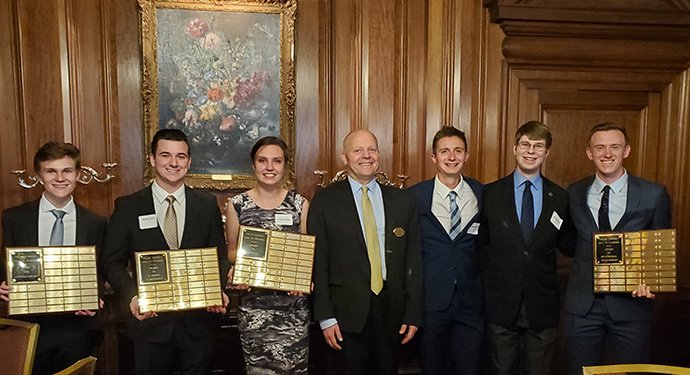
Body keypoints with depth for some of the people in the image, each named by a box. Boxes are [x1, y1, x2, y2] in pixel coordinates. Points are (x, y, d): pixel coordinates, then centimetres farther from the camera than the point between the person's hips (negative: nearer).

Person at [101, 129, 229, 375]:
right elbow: (113, 263, -2)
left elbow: (220, 257, 3)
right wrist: (131, 296, -19)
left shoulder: (207, 205, 1)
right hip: (150, 321, -1)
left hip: (198, 320, 1)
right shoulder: (127, 207, -3)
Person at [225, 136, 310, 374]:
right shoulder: (237, 205, 0)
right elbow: (232, 251, 10)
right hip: (254, 303, 0)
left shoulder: (300, 204, 1)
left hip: (293, 302, 0)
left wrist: (304, 278, -10)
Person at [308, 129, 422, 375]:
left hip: (392, 309, 2)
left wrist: (413, 314, 2)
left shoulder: (403, 200, 5)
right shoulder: (325, 200, -2)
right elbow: (318, 261, -3)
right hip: (347, 312, -2)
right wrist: (325, 317, -6)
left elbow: (413, 260, 6)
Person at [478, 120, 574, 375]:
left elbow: (568, 246, 9)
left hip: (543, 306, 1)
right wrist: (486, 288, -5)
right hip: (501, 305, -1)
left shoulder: (560, 197, 1)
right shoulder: (491, 193, -2)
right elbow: (481, 243, 1)